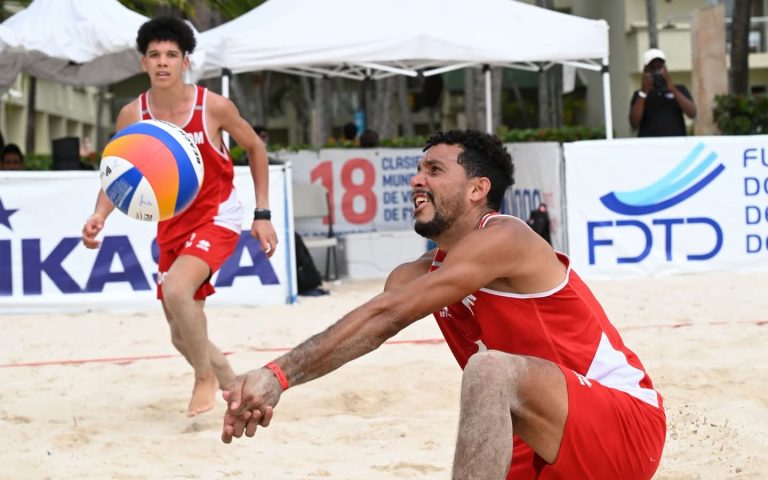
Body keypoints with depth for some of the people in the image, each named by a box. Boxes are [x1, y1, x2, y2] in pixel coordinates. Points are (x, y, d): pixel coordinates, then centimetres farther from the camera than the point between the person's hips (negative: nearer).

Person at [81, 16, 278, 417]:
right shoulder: (132, 115, -7)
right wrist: (99, 215, -21)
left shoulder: (213, 106, -14)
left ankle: (205, 379, -8)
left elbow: (255, 148, 1)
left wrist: (263, 214, -1)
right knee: (183, 336, 9)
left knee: (175, 289, -31)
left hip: (217, 218, -5)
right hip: (171, 226, 5)